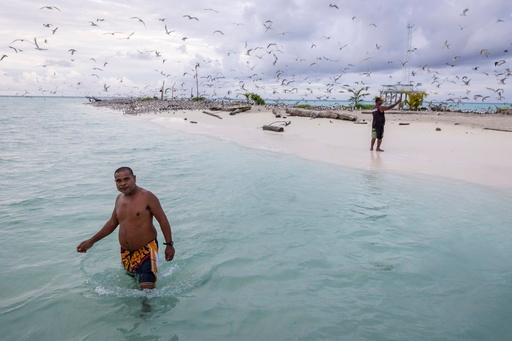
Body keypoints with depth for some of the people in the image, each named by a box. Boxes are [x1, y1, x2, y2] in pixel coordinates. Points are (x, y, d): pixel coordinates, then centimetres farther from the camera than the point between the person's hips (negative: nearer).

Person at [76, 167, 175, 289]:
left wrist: (169, 244, -13)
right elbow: (112, 223, 21)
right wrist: (92, 241, 19)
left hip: (146, 249, -7)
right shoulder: (119, 198, 8)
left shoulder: (147, 196, -12)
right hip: (126, 252, 7)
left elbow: (163, 220, -11)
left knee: (147, 287, -18)